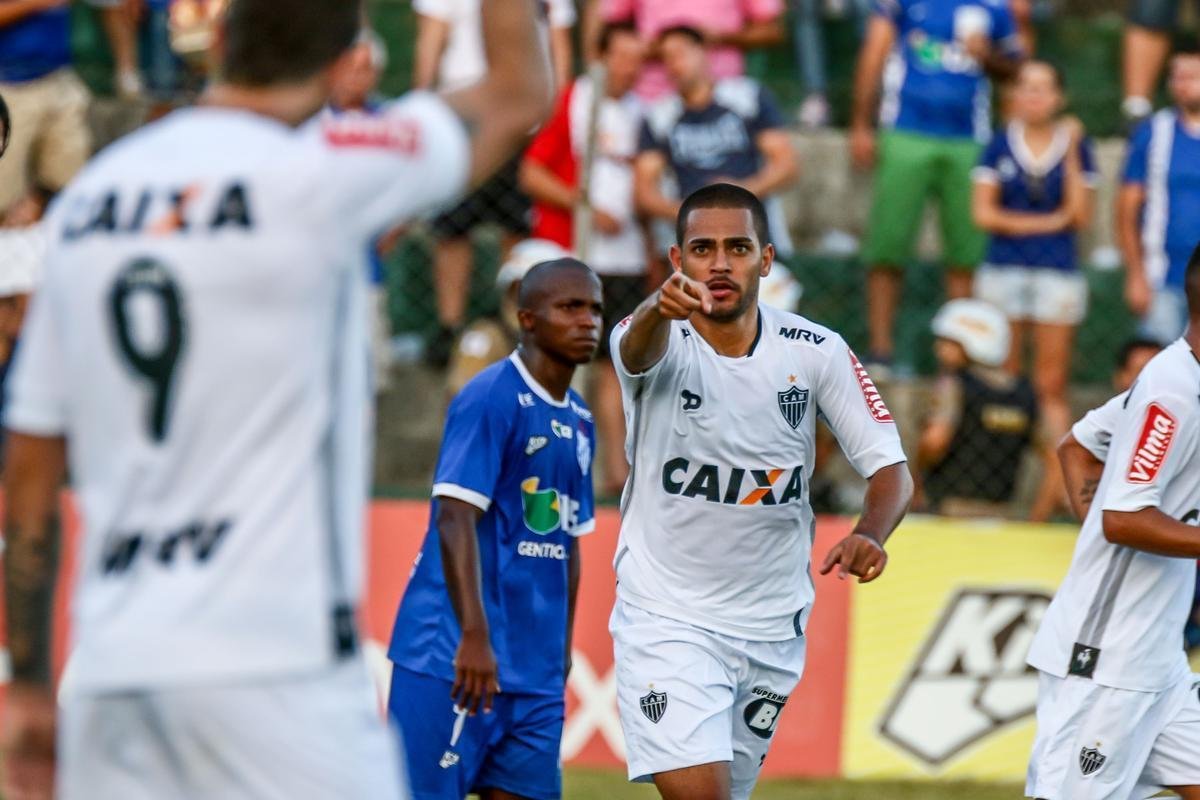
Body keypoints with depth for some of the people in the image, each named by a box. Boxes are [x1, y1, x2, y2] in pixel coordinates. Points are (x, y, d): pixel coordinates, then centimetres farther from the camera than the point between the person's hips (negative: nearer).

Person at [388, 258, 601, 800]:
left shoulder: (578, 422, 17)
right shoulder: (491, 399, -10)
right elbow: (455, 517, -18)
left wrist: (561, 652, 24)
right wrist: (474, 637, -26)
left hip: (535, 671, 8)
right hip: (452, 655, -8)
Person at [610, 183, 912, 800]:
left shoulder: (816, 352, -4)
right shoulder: (660, 340, -12)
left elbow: (889, 468, -2)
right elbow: (638, 350, -37)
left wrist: (869, 534, -24)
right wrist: (661, 309, -62)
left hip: (774, 627, 4)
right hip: (667, 616, -4)